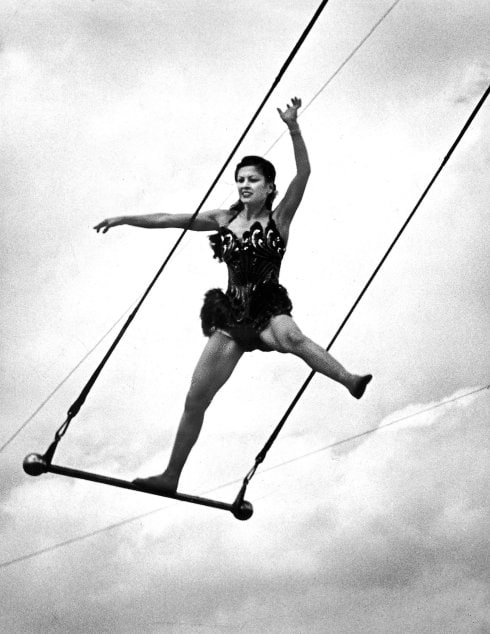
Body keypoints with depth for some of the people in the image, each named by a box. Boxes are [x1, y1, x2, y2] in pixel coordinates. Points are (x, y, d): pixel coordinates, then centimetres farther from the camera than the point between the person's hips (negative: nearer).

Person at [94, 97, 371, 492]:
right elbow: (169, 220, 12)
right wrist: (124, 219, 11)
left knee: (288, 335, -44)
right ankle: (172, 475, 18)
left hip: (269, 309, -4)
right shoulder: (224, 220, 7)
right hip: (231, 315, 4)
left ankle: (349, 380, -42)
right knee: (196, 400, 6)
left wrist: (293, 128, -27)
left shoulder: (279, 218, -3)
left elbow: (303, 173, -16)